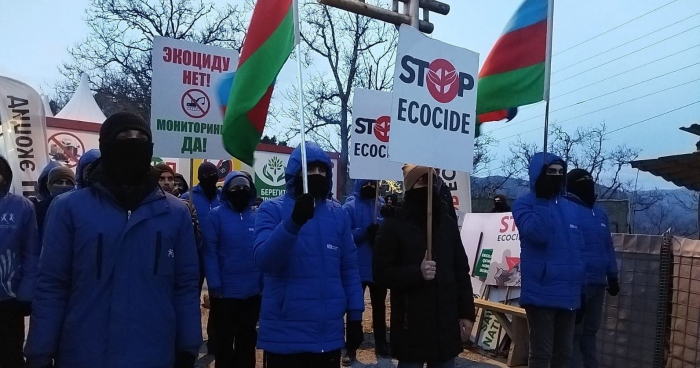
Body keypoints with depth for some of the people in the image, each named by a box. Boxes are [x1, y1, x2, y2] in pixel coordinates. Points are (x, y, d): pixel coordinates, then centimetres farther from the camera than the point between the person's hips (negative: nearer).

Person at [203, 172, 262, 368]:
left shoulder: (257, 217, 3)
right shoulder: (216, 215, -7)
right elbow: (210, 252, -10)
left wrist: (265, 283, -1)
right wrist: (215, 286, -15)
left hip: (252, 292, 3)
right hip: (225, 292, -3)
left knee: (247, 339, 18)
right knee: (225, 339, 13)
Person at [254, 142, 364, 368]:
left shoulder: (338, 214, 6)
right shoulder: (272, 210, -4)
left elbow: (349, 268, 8)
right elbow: (263, 260, -20)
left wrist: (355, 314, 3)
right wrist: (293, 222, -33)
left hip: (329, 334, 4)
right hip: (284, 334, -3)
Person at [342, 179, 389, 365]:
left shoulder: (383, 205, 6)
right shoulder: (350, 206, -6)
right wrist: (365, 232, -26)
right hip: (358, 268, -4)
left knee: (379, 306, 16)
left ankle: (381, 344, 29)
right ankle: (351, 348, 12)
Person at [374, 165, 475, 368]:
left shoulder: (447, 223, 10)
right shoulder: (394, 225, -4)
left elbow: (461, 271, 12)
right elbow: (381, 273, -8)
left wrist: (467, 313, 6)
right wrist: (417, 272, -22)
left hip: (447, 323, 4)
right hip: (411, 324, -4)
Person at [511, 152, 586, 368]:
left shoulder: (570, 207, 14)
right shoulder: (525, 203, -4)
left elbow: (578, 250, 17)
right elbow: (537, 234, -23)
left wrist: (581, 290, 15)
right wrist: (542, 200, -18)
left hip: (568, 295, 6)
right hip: (541, 294, -6)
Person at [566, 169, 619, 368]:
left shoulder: (600, 212, 17)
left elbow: (608, 247, 21)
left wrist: (612, 276, 19)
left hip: (598, 283, 8)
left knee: (590, 331, 15)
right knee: (574, 333, -1)